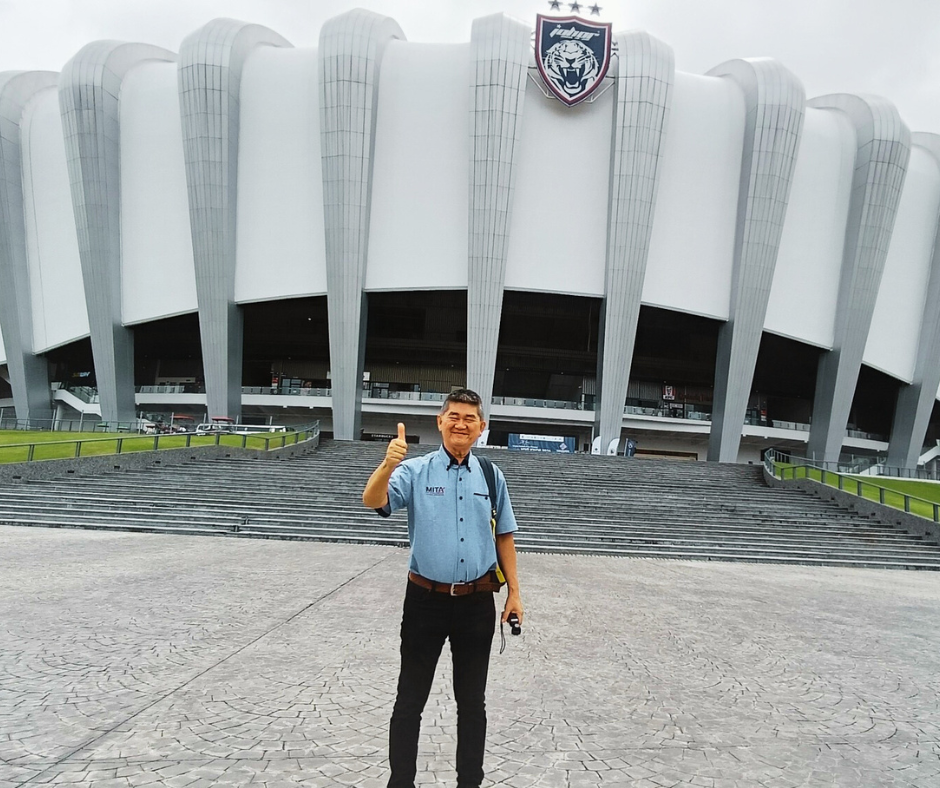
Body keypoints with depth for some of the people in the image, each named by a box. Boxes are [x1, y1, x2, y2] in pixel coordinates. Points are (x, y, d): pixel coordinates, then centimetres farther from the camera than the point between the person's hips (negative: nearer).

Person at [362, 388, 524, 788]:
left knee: (472, 702, 17)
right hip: (426, 600, -2)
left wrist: (514, 592, 7)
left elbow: (504, 537, 9)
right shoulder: (416, 471, -6)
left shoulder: (491, 476, 3)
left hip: (477, 602, 2)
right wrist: (387, 465, -42)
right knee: (410, 700, 11)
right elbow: (373, 501, -22)